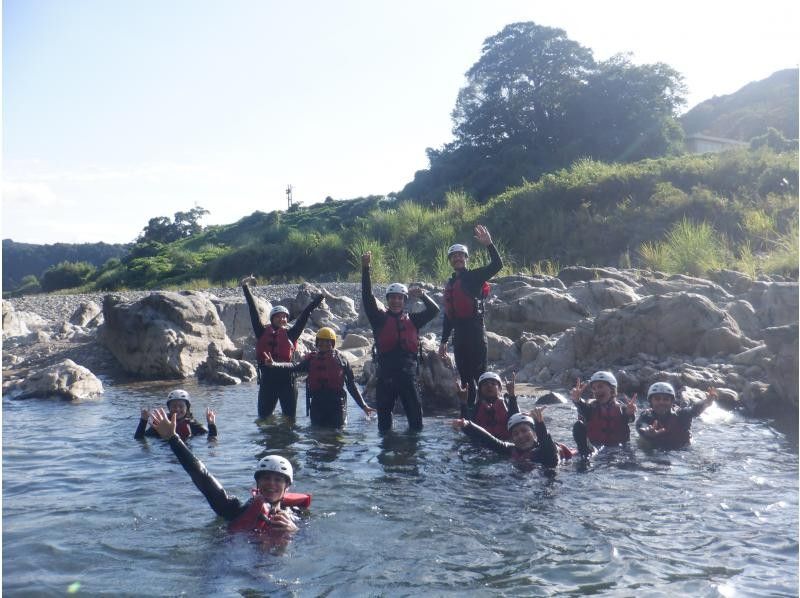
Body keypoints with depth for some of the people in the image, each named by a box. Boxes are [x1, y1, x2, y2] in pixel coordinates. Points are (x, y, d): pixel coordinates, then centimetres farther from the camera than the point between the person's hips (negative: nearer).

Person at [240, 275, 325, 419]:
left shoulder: (290, 334, 5)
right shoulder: (263, 333, 6)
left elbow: (303, 318, 1)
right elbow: (254, 312, 6)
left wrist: (315, 302, -5)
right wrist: (245, 288, 6)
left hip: (287, 380, -1)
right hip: (267, 380, 1)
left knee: (290, 418, 4)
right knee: (263, 417, 6)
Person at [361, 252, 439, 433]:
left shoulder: (412, 320, 13)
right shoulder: (380, 319, 5)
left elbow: (434, 310, 10)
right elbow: (367, 297, -5)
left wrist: (423, 295, -8)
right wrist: (365, 269, -13)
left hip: (408, 375, 1)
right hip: (386, 375, -1)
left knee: (415, 414, 2)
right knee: (384, 412, 6)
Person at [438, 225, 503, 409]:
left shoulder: (474, 276, 0)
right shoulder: (450, 284, 19)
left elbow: (497, 265, -14)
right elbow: (448, 314, 22)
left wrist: (489, 245, -25)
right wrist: (444, 341, 19)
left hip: (476, 331, -7)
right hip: (459, 335, 7)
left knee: (479, 374, -9)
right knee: (465, 376, 10)